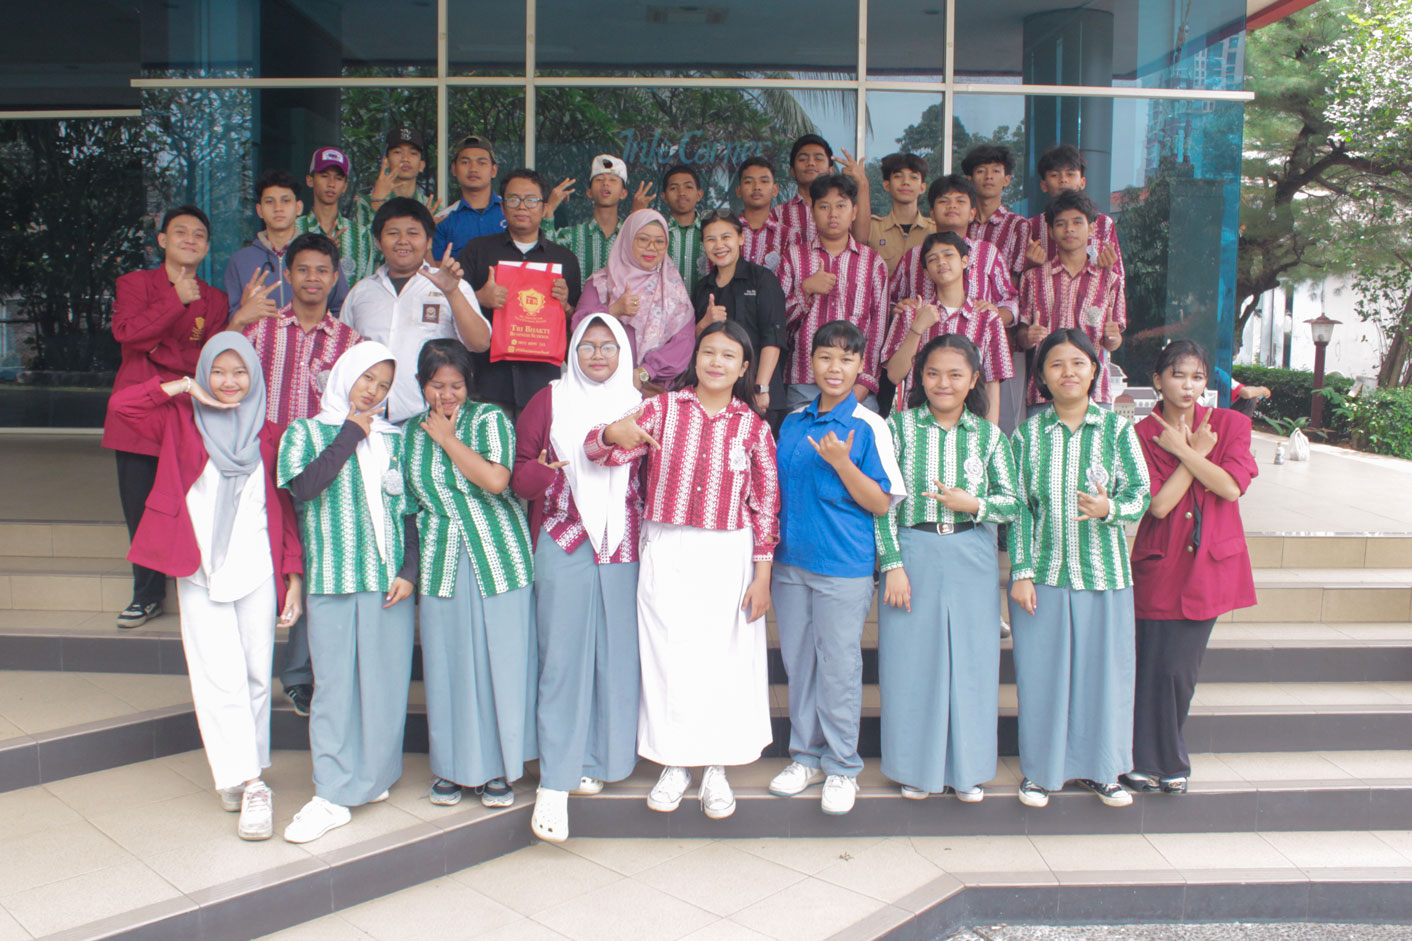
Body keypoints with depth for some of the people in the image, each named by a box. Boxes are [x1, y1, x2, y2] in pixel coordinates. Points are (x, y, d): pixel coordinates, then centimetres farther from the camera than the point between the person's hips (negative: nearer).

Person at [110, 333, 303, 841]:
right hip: (200, 573, -1)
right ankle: (250, 786, -3)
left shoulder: (268, 437, 8)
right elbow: (122, 401, -6)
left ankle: (240, 776, 22)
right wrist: (186, 388, -5)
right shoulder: (181, 423, 7)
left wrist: (293, 576, 3)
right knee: (221, 679, -6)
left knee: (256, 677, 7)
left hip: (257, 571, 1)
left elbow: (285, 509, 8)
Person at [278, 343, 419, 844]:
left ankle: (371, 777, 21)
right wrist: (351, 434, -5)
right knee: (335, 685, -2)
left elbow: (409, 508, 12)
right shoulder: (306, 432, 7)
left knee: (385, 681, 4)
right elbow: (305, 487, -12)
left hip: (389, 580, 2)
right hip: (332, 579, -2)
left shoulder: (393, 438, 14)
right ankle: (332, 795, 5)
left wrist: (409, 570, 1)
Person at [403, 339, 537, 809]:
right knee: (446, 663, 6)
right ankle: (452, 766, 20)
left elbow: (495, 479, -19)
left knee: (500, 658, 2)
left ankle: (498, 765, 16)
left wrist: (448, 438, -10)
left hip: (497, 557, -3)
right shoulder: (410, 433, 10)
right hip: (440, 563, 3)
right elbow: (407, 505, 16)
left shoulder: (489, 419, -2)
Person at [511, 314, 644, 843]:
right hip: (563, 545, -2)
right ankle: (555, 784, 1)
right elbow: (518, 472, 3)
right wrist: (545, 473, -17)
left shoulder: (638, 405, 12)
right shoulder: (550, 401, 7)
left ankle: (595, 764, 20)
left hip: (623, 547, 2)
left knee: (615, 656, 3)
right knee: (562, 658, -4)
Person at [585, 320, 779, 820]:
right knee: (669, 657, 6)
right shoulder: (662, 408, 0)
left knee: (726, 659, 6)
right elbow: (598, 451, -8)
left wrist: (762, 576, 0)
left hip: (728, 556, 0)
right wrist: (612, 433, -32)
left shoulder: (753, 427, 1)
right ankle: (674, 766, 24)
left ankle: (717, 769, 24)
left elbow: (766, 503, 3)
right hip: (665, 553, 0)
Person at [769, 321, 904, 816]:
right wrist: (768, 553, 9)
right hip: (790, 562, 5)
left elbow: (881, 503, -9)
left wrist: (842, 464, -22)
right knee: (798, 663, 13)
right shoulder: (792, 422, 9)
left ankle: (841, 767, 18)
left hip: (844, 566, -5)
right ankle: (806, 755, 28)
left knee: (839, 667, 3)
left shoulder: (869, 427, -7)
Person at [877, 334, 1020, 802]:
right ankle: (916, 767, 20)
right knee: (911, 660, 5)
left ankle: (967, 768, 23)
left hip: (972, 558, 2)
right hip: (912, 553, -2)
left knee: (971, 660, 7)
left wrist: (973, 504, -12)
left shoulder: (989, 436, 6)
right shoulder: (900, 426, 0)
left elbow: (1013, 503, 6)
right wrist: (893, 564, -11)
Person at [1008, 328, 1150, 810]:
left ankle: (1101, 768, 28)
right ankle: (1042, 769, 24)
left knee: (1105, 669, 8)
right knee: (1041, 671, 7)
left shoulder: (1116, 428, 0)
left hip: (1104, 572, 0)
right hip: (1043, 573, 0)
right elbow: (1018, 508, 1)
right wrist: (1021, 572, -4)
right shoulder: (1028, 433, 2)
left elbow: (1141, 494, -2)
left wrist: (1109, 508, -24)